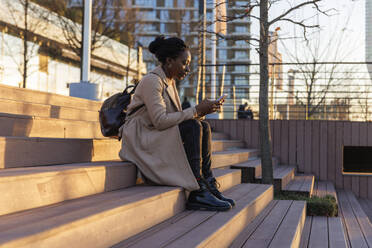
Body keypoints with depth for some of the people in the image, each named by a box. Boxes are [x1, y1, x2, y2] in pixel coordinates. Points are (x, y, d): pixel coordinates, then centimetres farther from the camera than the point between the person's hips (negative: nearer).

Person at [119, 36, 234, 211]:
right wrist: (196, 111, -22)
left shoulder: (169, 82, 14)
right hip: (140, 139, -9)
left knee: (203, 127, -6)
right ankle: (197, 192, -28)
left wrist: (200, 111, -5)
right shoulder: (151, 81, -16)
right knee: (193, 126, -25)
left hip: (157, 138, 9)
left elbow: (176, 118, 12)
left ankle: (209, 185, -14)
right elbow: (160, 121, -26)